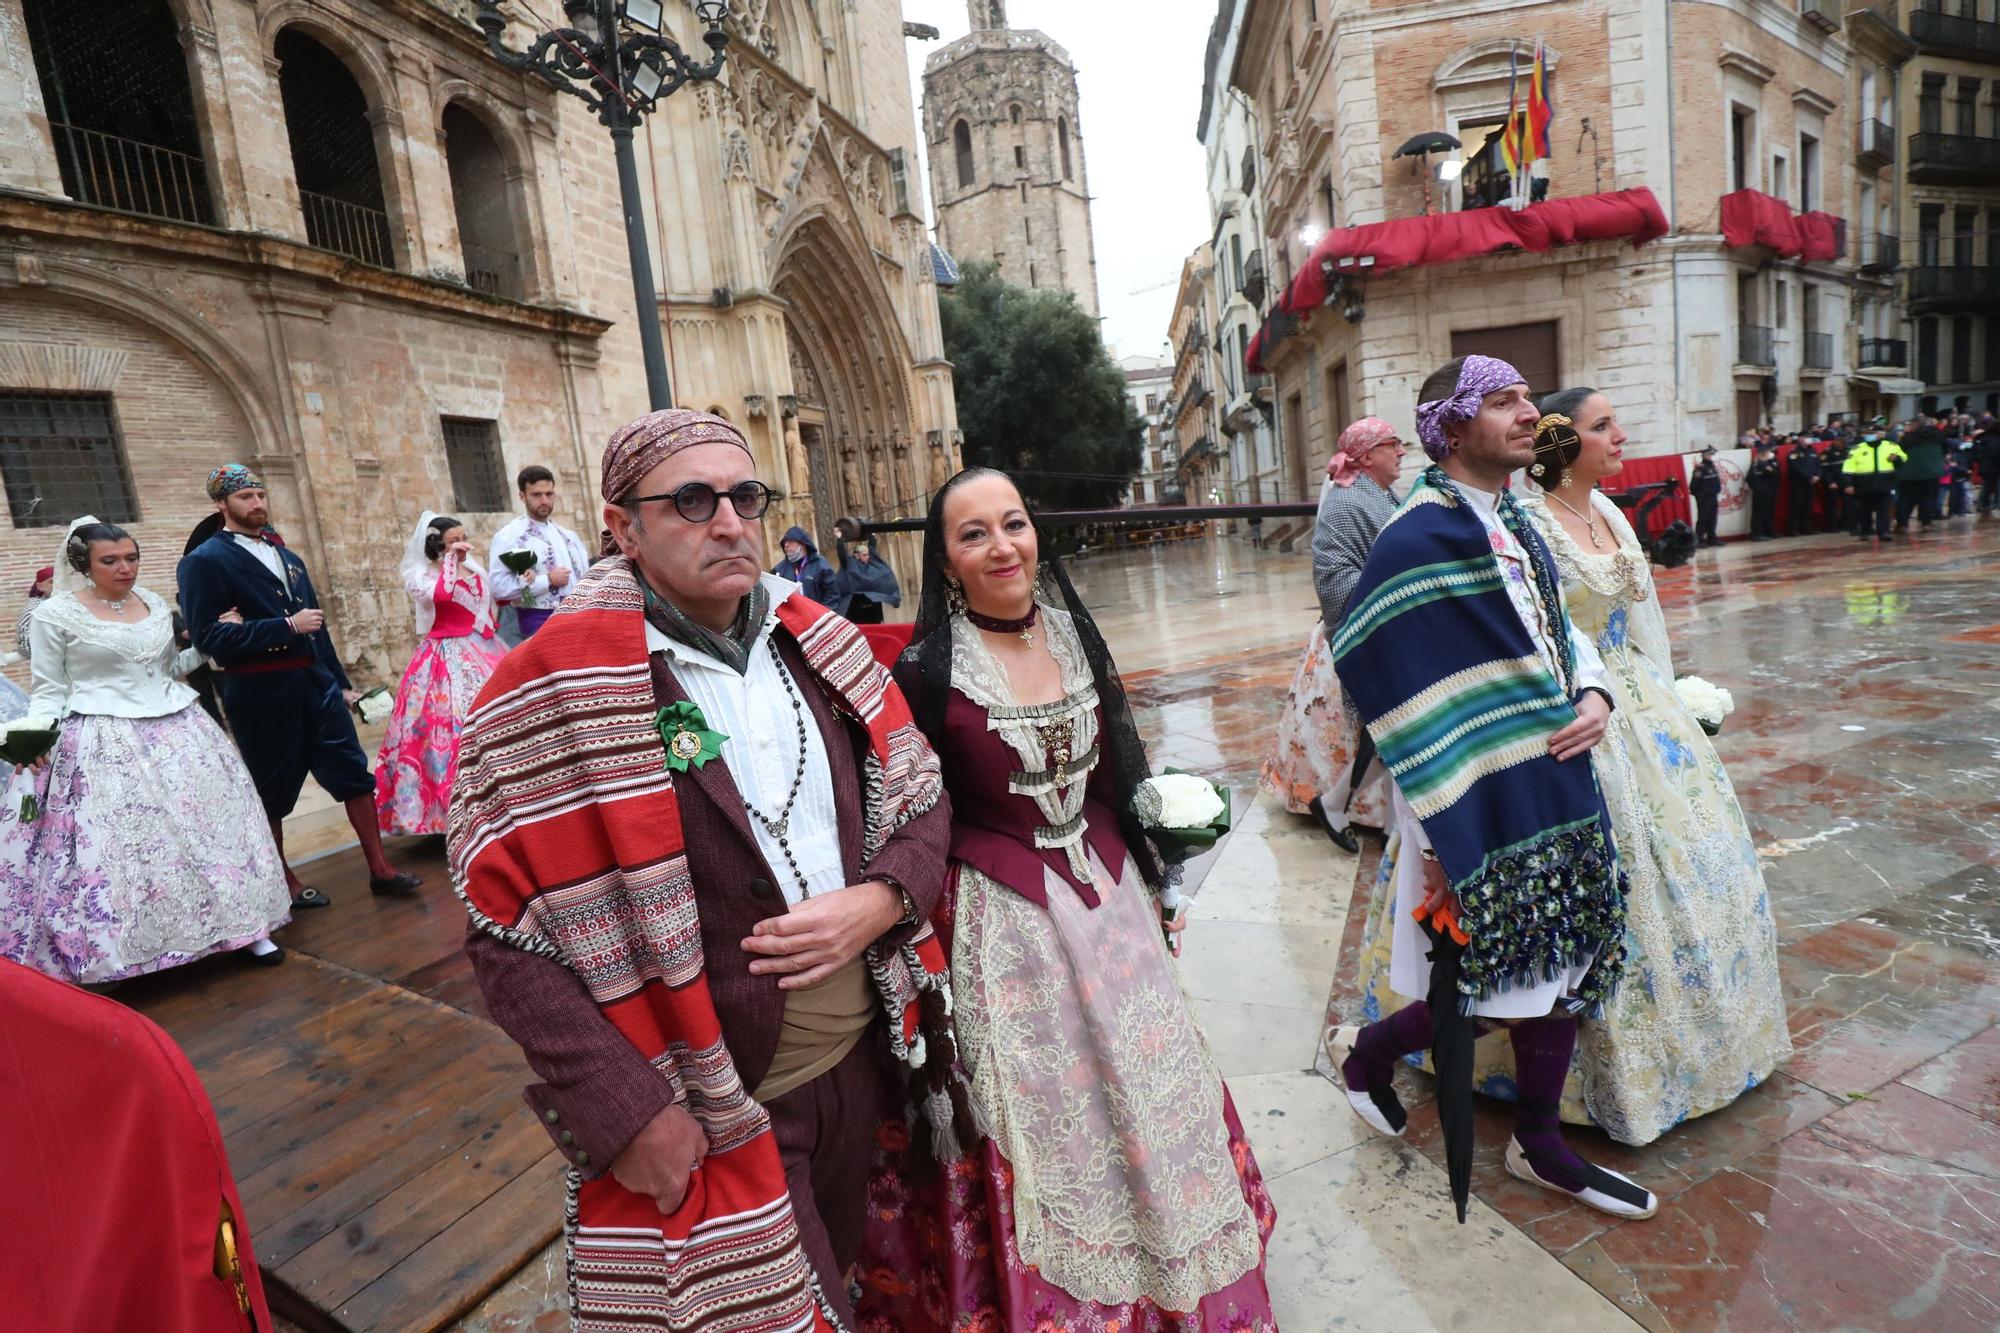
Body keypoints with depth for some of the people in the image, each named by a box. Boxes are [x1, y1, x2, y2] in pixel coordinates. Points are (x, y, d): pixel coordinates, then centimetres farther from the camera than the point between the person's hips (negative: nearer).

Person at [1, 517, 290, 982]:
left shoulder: (154, 604, 10)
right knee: (114, 847, -5)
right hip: (104, 744, -5)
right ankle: (105, 960, 9)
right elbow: (50, 690, -2)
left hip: (176, 730, 5)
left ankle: (238, 926, 14)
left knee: (204, 822, 5)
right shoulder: (55, 614, -4)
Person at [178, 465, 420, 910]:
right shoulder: (205, 561, -6)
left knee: (354, 773, 2)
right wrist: (286, 627, -19)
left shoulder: (287, 556, 16)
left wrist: (341, 682, 19)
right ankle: (283, 884, 24)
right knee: (273, 790, 8)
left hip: (315, 681, 6)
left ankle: (380, 869, 9)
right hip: (260, 692, -6)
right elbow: (208, 636, -15)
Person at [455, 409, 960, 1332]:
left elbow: (920, 802, 6)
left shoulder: (818, 643, 0)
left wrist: (876, 902, -13)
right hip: (708, 1116, -5)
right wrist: (626, 1115, -17)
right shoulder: (558, 692, -16)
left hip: (867, 1057, 6)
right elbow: (510, 934, -15)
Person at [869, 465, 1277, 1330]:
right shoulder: (929, 669, -15)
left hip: (1108, 897, 6)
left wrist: (1148, 881, 15)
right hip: (1007, 922, -5)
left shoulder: (1072, 633, 1)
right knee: (1044, 1112, 10)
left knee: (1144, 1083, 20)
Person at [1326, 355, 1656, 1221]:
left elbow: (1560, 628, 19)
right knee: (1486, 988, 4)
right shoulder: (1417, 540, -19)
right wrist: (1443, 838, -19)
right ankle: (1367, 1049, 31)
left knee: (1561, 970, 17)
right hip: (1484, 808, -8)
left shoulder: (1513, 522, 8)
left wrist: (1595, 695, -3)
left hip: (1556, 787, 8)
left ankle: (1541, 1146, 36)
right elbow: (1400, 698, -21)